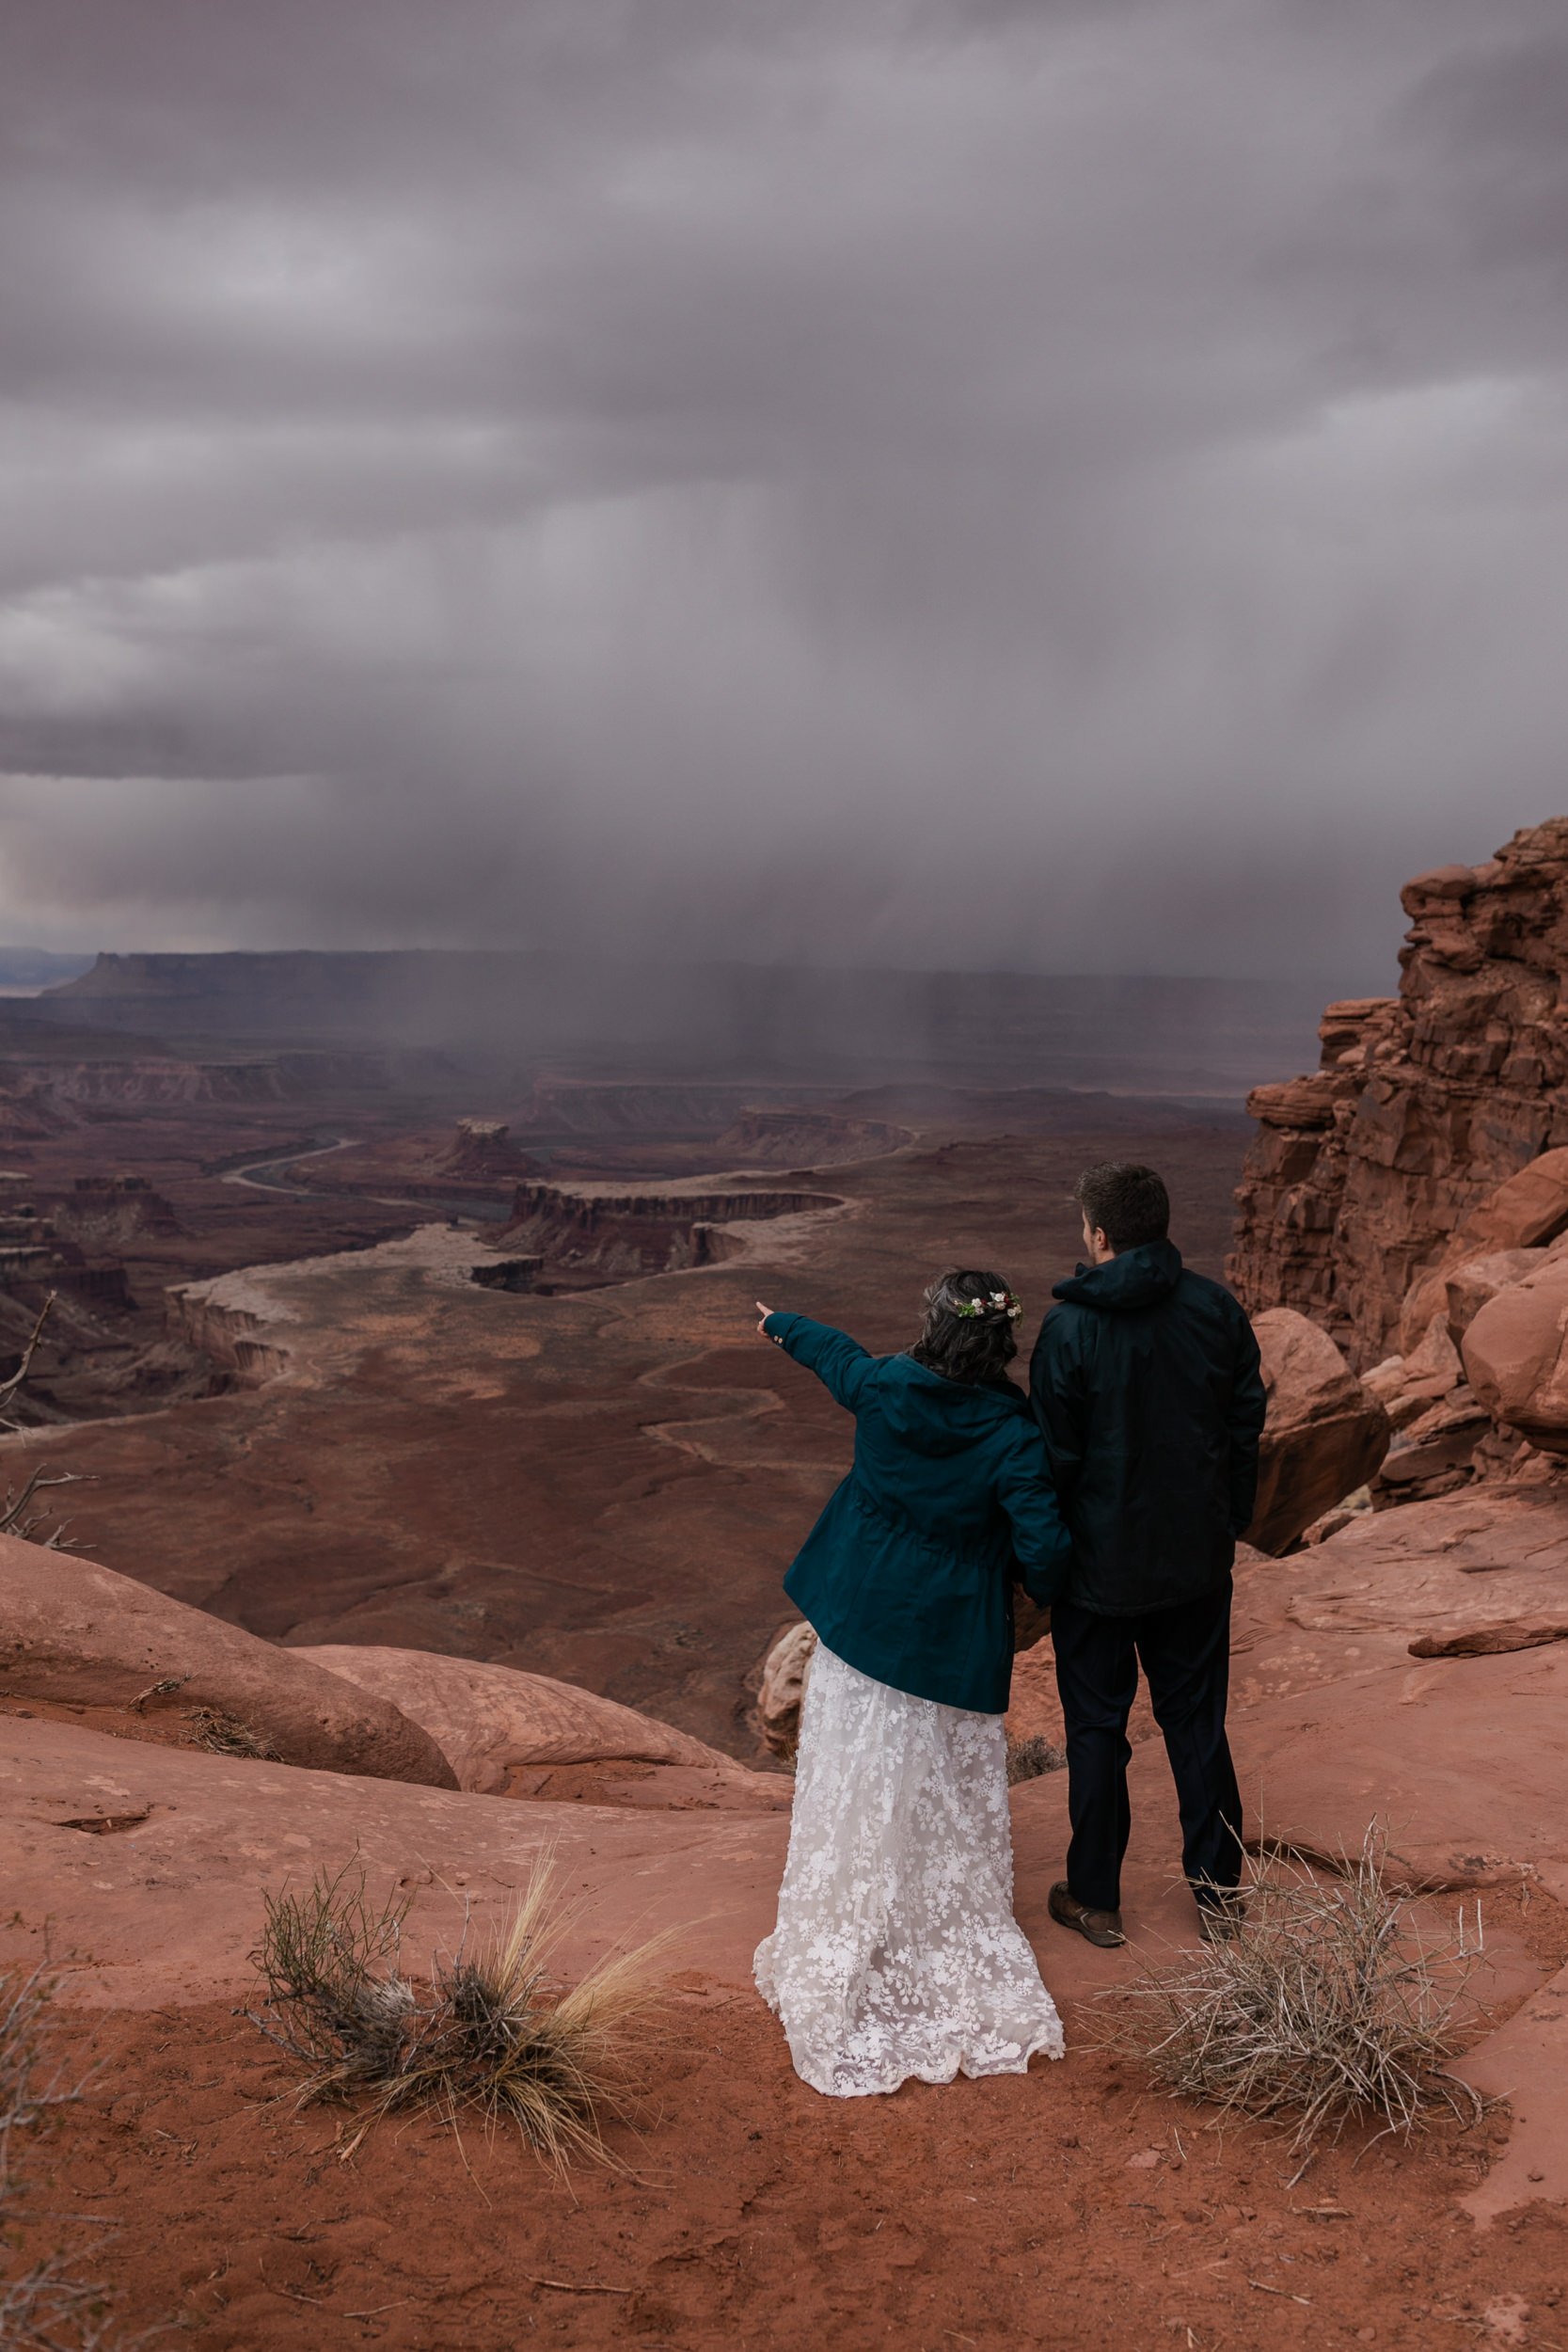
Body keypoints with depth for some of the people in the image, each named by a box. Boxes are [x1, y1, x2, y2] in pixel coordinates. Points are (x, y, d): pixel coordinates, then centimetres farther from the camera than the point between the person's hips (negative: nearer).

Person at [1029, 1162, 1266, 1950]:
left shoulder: (1070, 1328, -18)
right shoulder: (1216, 1310, -5)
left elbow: (1054, 1456, -14)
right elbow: (1247, 1427, 3)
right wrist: (1229, 1527, 15)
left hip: (1099, 1566, -4)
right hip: (1196, 1560, 4)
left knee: (1097, 1729, 11)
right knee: (1197, 1722, 17)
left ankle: (1095, 1899, 22)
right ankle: (1217, 1891, 26)